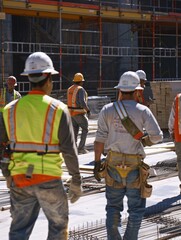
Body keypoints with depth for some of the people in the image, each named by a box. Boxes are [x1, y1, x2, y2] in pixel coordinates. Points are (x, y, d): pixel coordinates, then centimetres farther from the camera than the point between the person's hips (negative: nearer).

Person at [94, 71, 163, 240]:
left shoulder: (107, 110, -2)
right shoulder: (142, 111, -7)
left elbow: (100, 139, -4)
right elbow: (157, 136, -9)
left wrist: (97, 163, 2)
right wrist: (146, 139, 13)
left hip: (113, 164, 2)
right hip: (134, 166, -2)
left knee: (113, 206, 14)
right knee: (136, 208, 10)